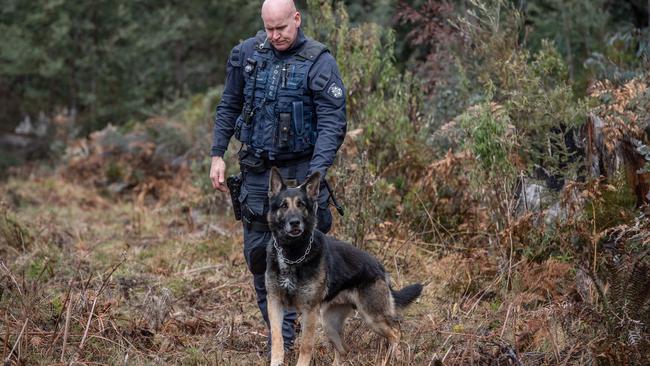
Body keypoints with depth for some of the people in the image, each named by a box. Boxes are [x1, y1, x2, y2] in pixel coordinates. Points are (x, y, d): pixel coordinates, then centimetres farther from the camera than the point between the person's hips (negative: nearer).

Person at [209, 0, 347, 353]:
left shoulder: (319, 62, -12)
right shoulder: (247, 53, 1)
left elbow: (332, 123, -16)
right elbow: (228, 106, 12)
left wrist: (317, 172, -25)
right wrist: (217, 155, 7)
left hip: (299, 168, -4)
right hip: (257, 167, 4)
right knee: (258, 250, 6)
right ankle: (279, 331, 17)